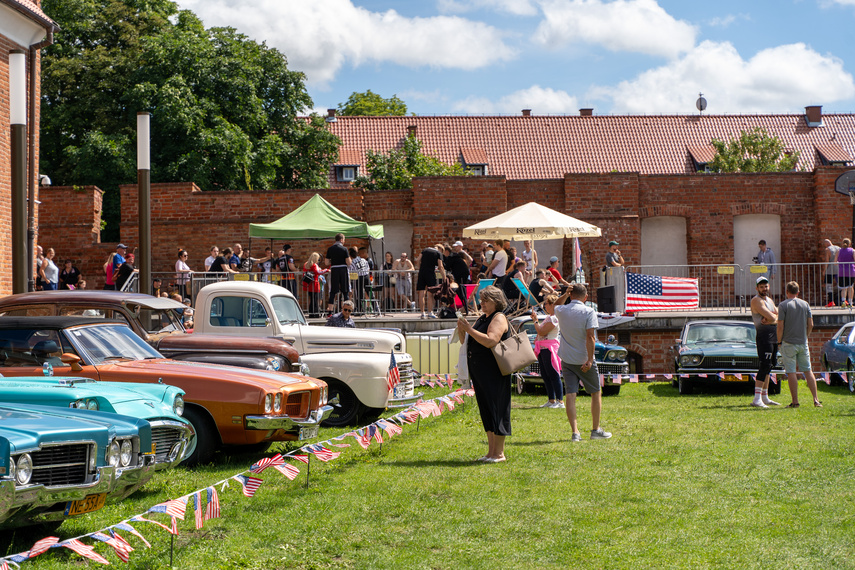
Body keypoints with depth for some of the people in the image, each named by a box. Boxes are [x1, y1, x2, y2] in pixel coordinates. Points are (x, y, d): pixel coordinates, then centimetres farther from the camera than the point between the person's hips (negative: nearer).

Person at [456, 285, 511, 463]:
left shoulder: (499, 318, -9)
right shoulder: (482, 318, 18)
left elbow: (490, 341, -24)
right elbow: (467, 341, 21)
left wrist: (469, 329, -21)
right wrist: (462, 330, 1)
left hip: (494, 373, -9)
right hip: (479, 372, 9)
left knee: (496, 410, -6)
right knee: (486, 411, 12)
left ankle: (499, 453, -2)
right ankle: (491, 452, 18)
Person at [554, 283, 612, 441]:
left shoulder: (561, 311, 1)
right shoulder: (588, 312, -11)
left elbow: (555, 305, 27)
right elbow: (590, 336, -19)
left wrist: (565, 295, 10)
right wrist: (590, 360, -18)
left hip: (566, 360, 3)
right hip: (584, 359, -3)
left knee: (570, 395, 0)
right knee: (596, 393, 13)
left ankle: (575, 432, -7)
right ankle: (596, 430, 15)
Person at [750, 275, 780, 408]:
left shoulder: (770, 300, 20)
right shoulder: (756, 300, -7)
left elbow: (779, 318, 9)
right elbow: (770, 316, -18)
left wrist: (771, 319, -10)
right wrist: (775, 317, 3)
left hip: (774, 337, 9)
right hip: (764, 336, -9)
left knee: (768, 367, 11)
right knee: (765, 366, -16)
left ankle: (765, 397, 16)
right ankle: (757, 399, -21)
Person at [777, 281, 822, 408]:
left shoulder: (784, 305, -7)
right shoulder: (805, 304, 7)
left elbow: (780, 326, -11)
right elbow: (810, 325, 7)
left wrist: (779, 341, 0)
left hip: (788, 343, -4)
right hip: (803, 343, 4)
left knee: (791, 372, -1)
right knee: (808, 370, 10)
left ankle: (795, 401, -2)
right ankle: (816, 399, 5)